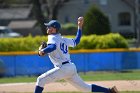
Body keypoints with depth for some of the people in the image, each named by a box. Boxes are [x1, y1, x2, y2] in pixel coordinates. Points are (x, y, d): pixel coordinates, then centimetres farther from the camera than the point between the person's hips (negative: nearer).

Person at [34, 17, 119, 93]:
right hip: (72, 68, 9)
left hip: (63, 68, -9)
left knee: (41, 80, -4)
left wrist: (43, 51, -22)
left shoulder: (52, 38, -6)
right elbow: (76, 41, 30)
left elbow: (53, 47, -28)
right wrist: (80, 27, 37)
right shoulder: (63, 39, 18)